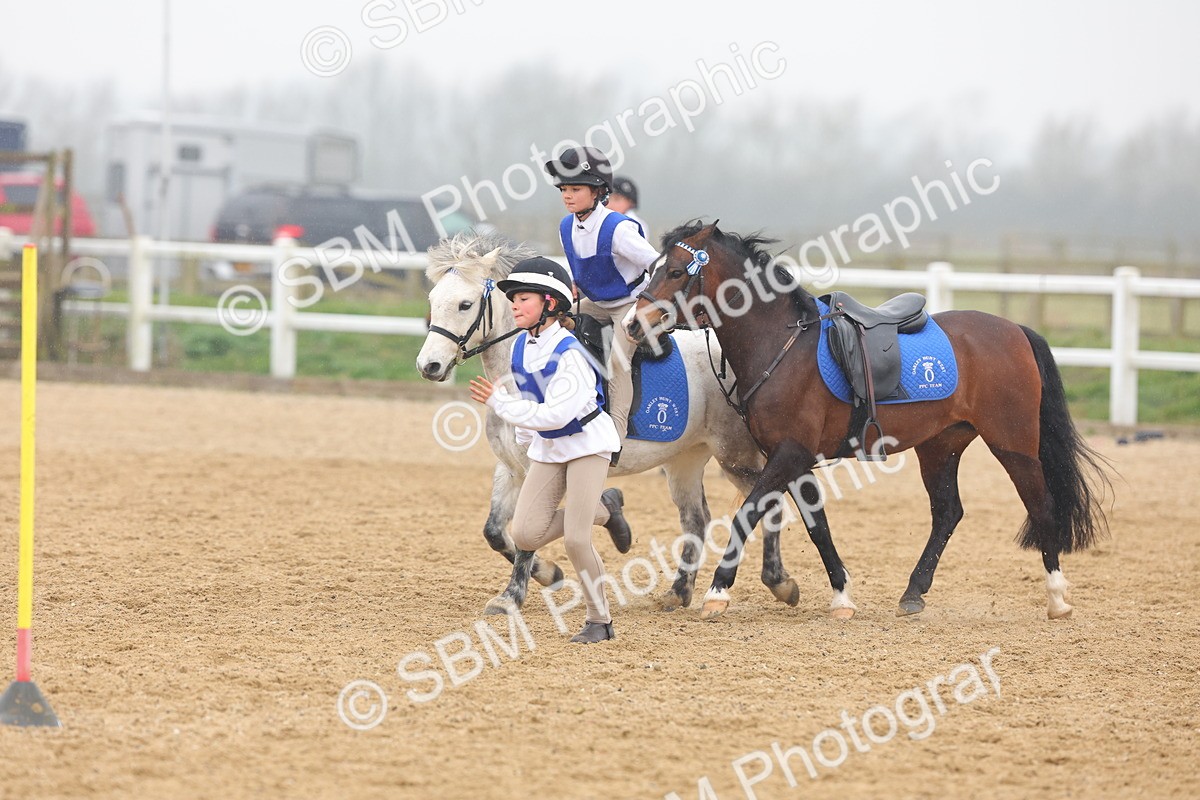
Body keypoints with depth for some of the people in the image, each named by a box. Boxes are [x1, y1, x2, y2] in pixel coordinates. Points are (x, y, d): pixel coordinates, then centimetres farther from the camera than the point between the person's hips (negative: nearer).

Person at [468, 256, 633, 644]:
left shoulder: (568, 353, -25)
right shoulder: (520, 347, -1)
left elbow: (557, 413, -31)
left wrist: (500, 404, -28)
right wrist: (524, 448, 19)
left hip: (586, 442, -7)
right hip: (548, 448, 7)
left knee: (576, 539, -14)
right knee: (526, 535, -5)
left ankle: (600, 620, 5)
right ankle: (603, 509, 18)